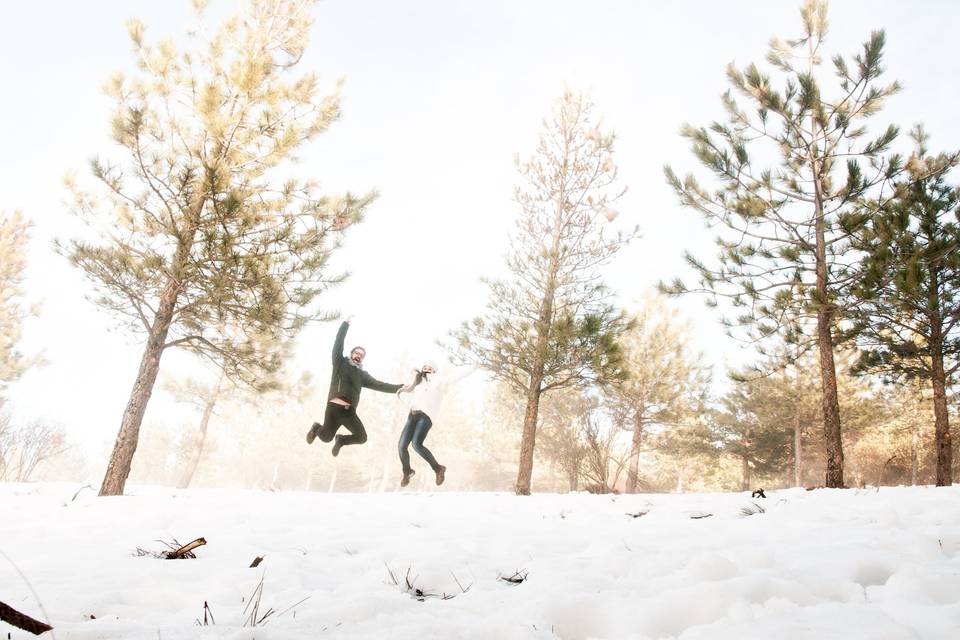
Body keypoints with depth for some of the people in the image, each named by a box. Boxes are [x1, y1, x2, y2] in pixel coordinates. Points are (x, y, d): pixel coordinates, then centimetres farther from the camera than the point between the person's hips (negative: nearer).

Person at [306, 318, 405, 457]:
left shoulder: (363, 374, 21)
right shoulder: (340, 363, 11)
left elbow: (378, 385, 13)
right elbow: (338, 343, 2)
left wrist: (399, 388, 2)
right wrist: (346, 324, -3)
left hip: (350, 411, 4)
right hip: (334, 408, -4)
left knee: (362, 437, -9)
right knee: (326, 437, -10)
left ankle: (341, 440, 23)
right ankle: (317, 428, 27)